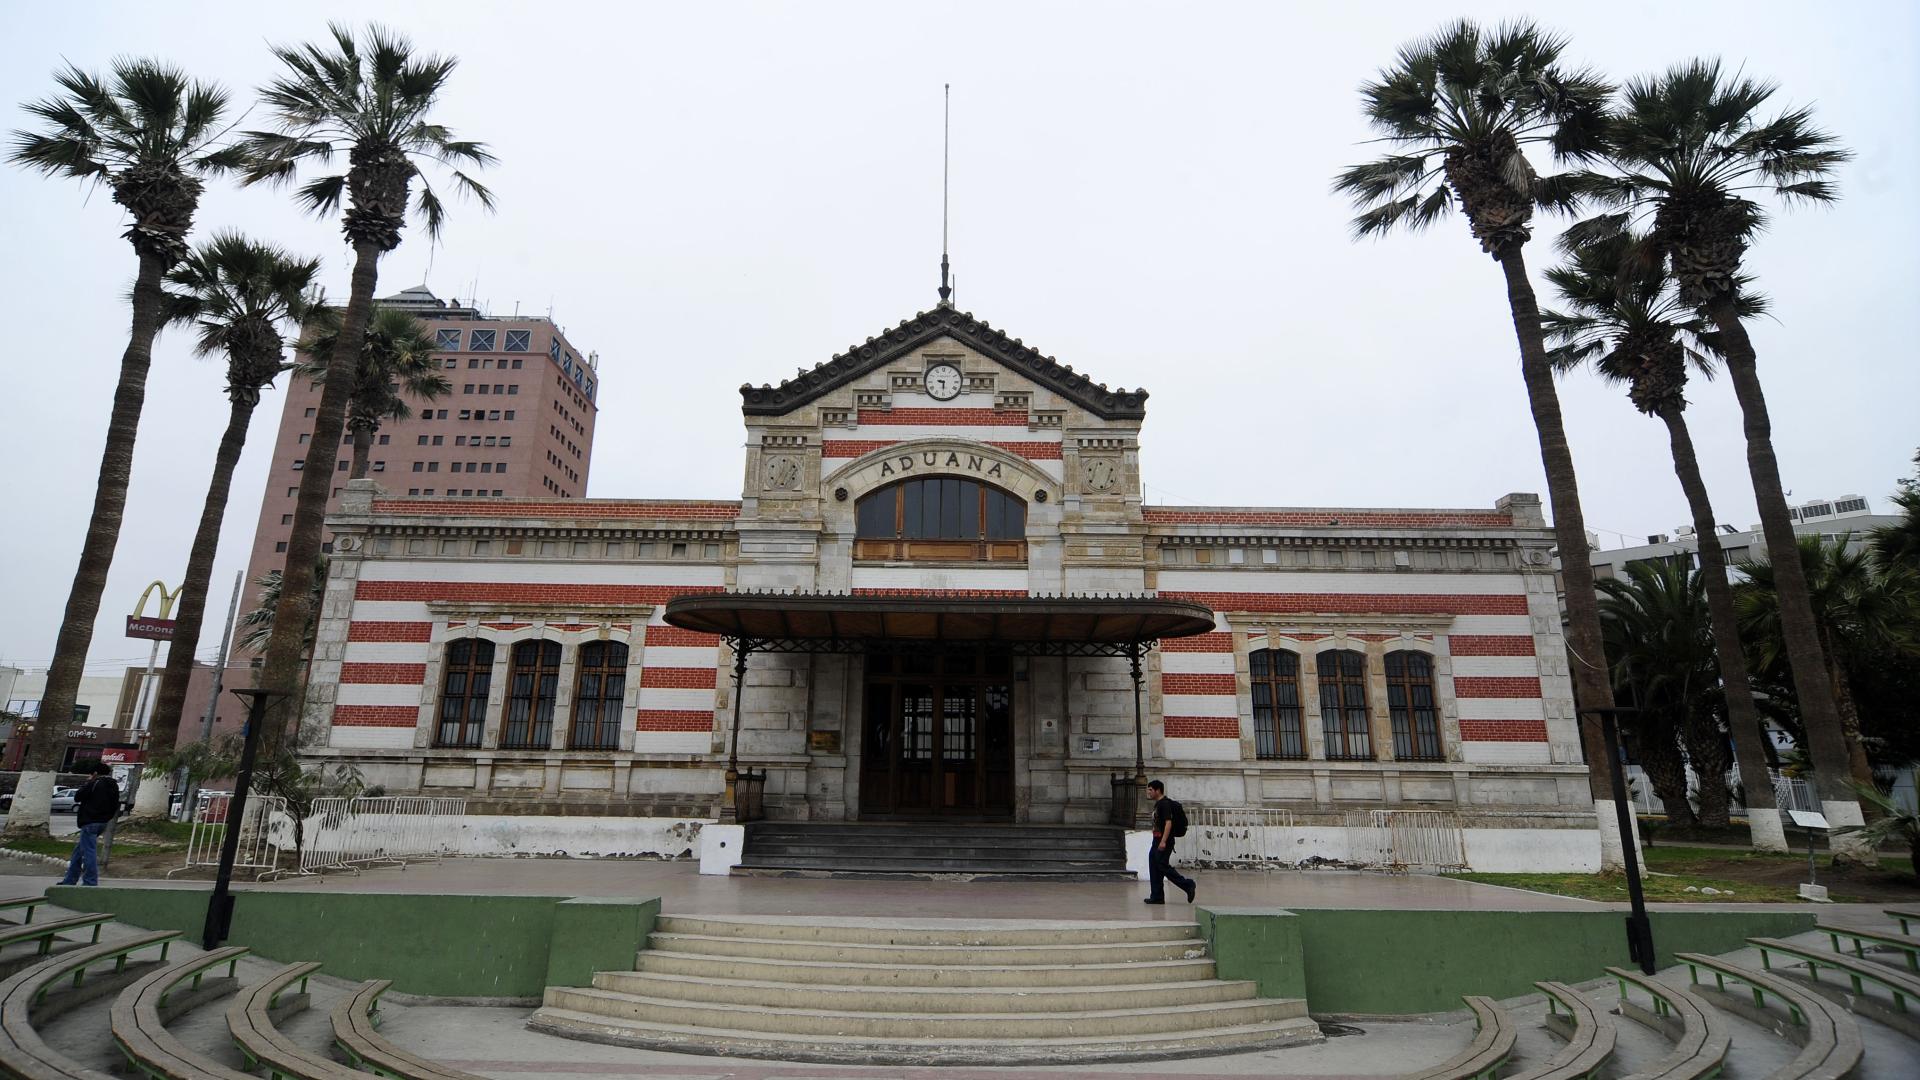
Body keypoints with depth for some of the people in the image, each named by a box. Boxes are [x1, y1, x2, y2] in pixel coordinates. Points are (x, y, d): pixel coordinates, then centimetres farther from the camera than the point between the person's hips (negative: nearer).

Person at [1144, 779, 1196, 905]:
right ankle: (1156, 897, 12)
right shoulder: (1157, 804, 16)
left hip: (1164, 842, -10)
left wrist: (1163, 841, -28)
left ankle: (1188, 884, 1)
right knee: (1154, 869, 8)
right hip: (1157, 841, 10)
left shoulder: (1165, 804, -14)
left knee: (1163, 867, -9)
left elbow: (1168, 823, -23)